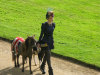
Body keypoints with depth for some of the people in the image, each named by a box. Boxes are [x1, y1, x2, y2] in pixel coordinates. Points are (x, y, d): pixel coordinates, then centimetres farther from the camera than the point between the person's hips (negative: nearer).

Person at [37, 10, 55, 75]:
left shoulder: (53, 24, 3)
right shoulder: (44, 25, -16)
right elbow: (41, 34, -9)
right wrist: (39, 43, -3)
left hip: (50, 42, 7)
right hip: (45, 42, -7)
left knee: (46, 55, 19)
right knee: (48, 56, -8)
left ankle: (42, 67, 38)